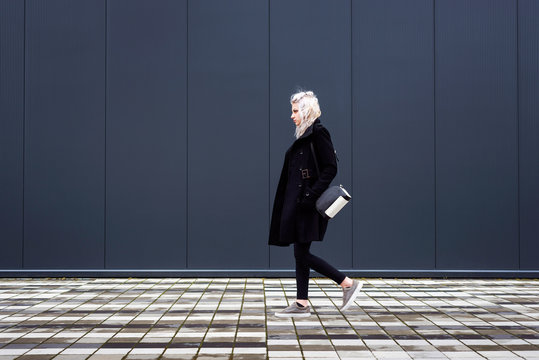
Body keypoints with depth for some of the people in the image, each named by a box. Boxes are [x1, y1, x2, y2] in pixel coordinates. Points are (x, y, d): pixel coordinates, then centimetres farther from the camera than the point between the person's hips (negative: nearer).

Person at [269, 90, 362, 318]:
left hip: (307, 205, -10)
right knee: (300, 254, 8)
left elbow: (330, 168, -18)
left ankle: (348, 284, 0)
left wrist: (312, 194, -23)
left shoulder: (318, 134, -11)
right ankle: (301, 305, 12)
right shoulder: (304, 136, 17)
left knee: (302, 254, -8)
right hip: (297, 203, 10)